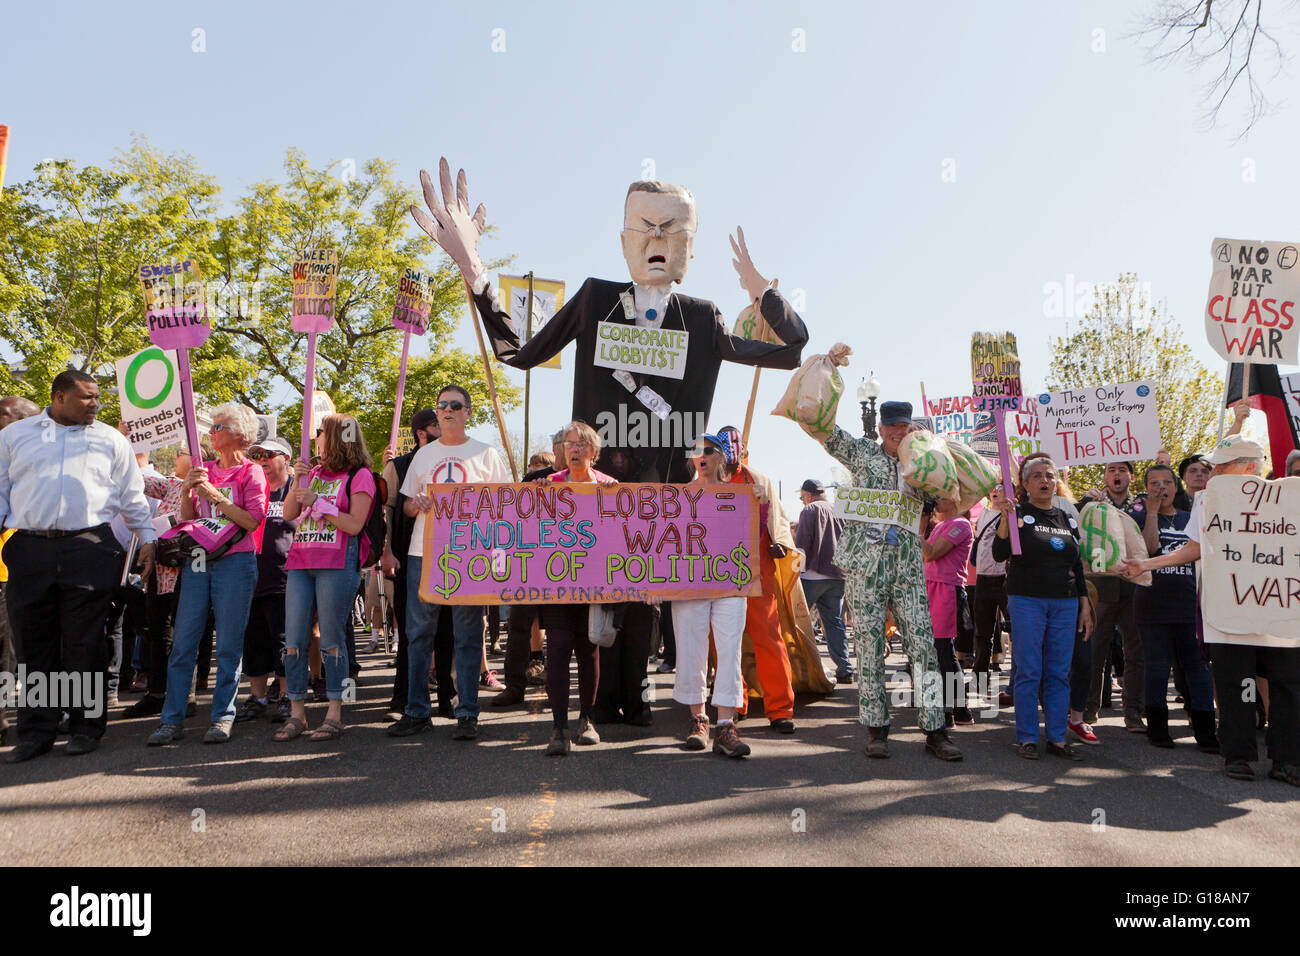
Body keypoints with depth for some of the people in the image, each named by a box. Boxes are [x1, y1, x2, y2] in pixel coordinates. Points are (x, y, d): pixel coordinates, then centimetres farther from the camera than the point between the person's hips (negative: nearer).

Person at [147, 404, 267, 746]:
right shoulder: (204, 470, 17)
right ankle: (172, 720, 7)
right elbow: (186, 519, 15)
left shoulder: (251, 472, 1)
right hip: (198, 561, 5)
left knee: (228, 644, -1)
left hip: (235, 561, -5)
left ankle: (223, 716, 8)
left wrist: (214, 495, -13)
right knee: (182, 642, 1)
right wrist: (186, 492, -2)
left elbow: (252, 520, -10)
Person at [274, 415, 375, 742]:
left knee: (331, 639, -4)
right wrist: (297, 480, 5)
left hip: (337, 565, -6)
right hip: (301, 563, 6)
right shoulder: (314, 472, 21)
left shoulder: (360, 476, 1)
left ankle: (334, 715, 4)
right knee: (294, 640, 3)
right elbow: (288, 514, 16)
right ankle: (296, 713, 11)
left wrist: (318, 502, -9)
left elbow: (354, 525, -9)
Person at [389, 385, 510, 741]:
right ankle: (416, 711, 14)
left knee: (468, 636, 0)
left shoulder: (485, 454, 6)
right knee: (419, 633, 5)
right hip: (423, 554, 3)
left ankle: (467, 713, 7)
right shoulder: (424, 454, 15)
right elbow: (407, 504, 17)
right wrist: (415, 505, -6)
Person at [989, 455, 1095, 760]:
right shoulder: (1018, 514, 0)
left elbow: (1077, 566, 18)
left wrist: (1085, 606, 13)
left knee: (1059, 673, 5)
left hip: (1065, 603, 4)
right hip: (1027, 600, -4)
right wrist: (1005, 516, -25)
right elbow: (1000, 554, -13)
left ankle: (1057, 738, 12)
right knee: (1029, 672, -3)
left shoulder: (1067, 520, 15)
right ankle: (1027, 738, 6)